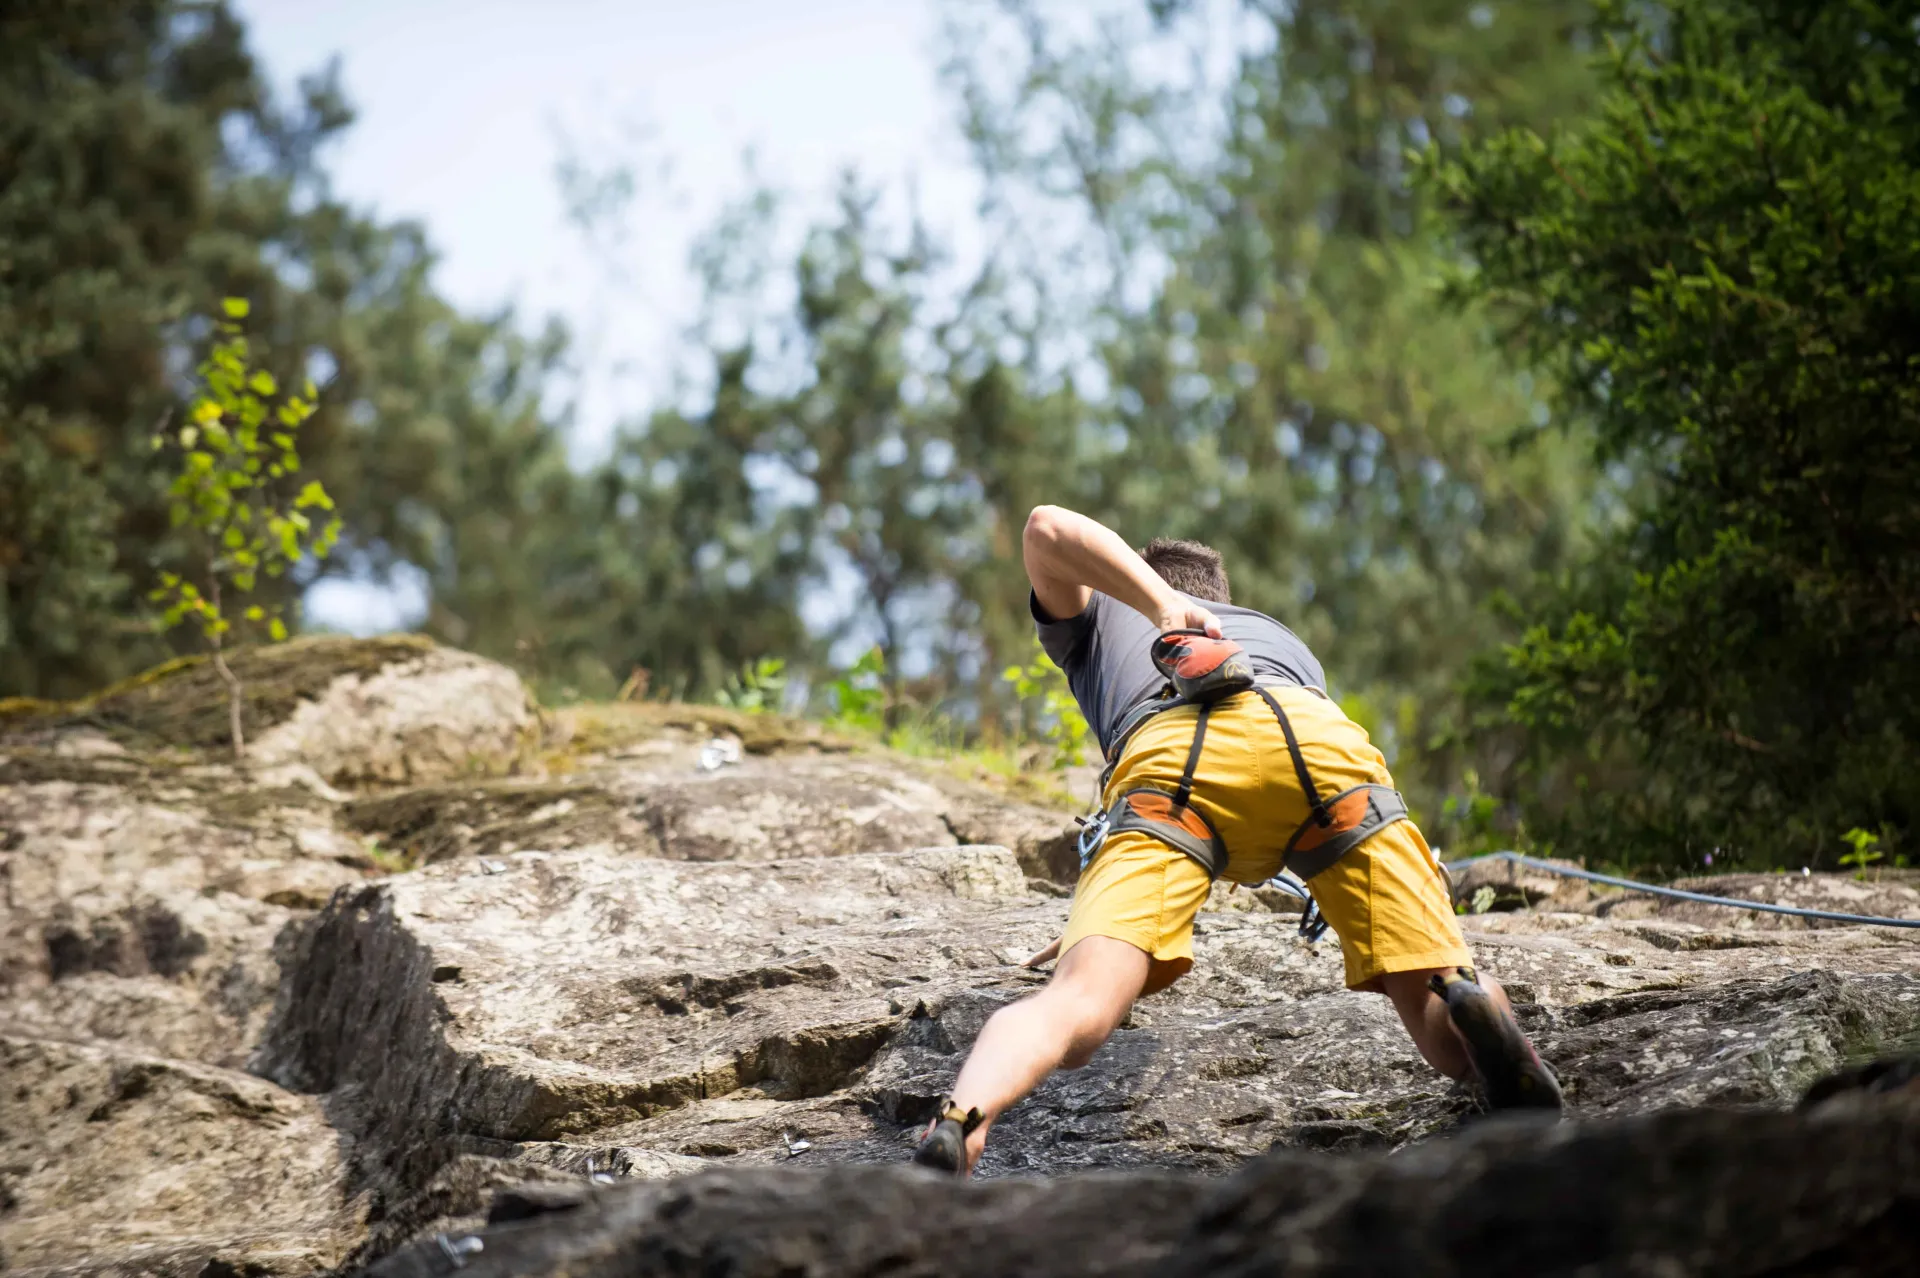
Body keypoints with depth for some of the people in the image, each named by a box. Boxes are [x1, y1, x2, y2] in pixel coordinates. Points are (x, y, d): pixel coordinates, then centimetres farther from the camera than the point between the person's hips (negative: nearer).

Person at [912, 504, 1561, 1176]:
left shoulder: (1099, 618, 42)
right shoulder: (1282, 638, 51)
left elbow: (1047, 529, 19)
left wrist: (1162, 607, 9)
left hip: (1171, 754, -2)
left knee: (1073, 1014, -16)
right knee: (1447, 1038, 4)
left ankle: (958, 1128, -46)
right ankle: (1468, 995, -31)